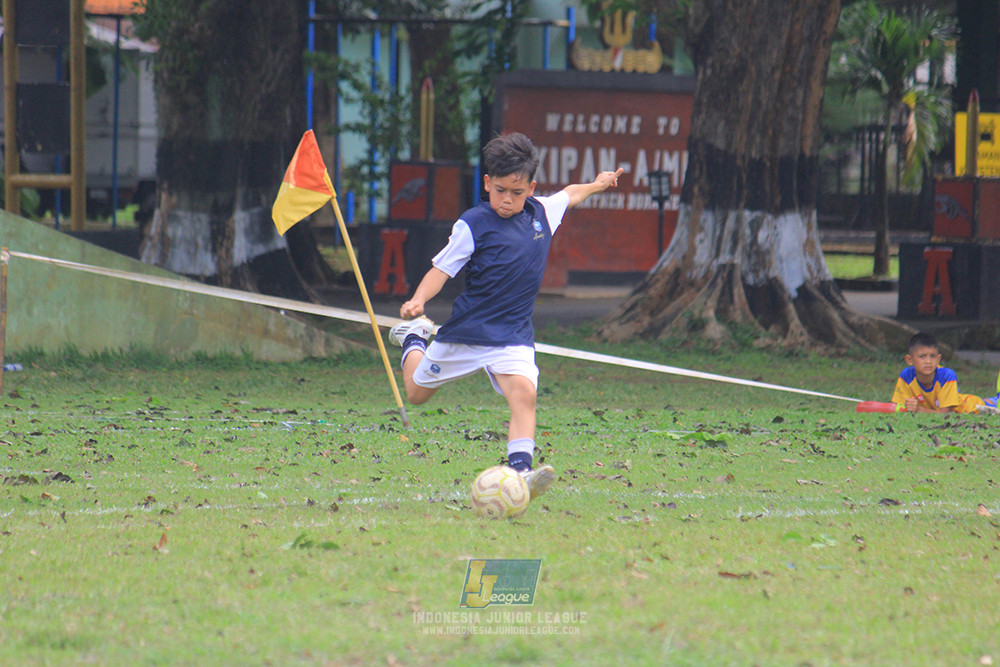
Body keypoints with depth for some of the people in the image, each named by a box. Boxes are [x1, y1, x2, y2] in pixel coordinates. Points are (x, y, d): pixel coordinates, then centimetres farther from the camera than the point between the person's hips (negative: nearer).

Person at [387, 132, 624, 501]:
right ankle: (414, 338, 50)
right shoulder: (473, 225, -13)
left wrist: (598, 184, 39)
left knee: (524, 393, -26)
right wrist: (418, 300, -30)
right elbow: (442, 268, -13)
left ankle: (520, 470, -36)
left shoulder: (542, 213, 1)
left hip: (513, 334, 2)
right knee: (416, 393, 18)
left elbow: (568, 194, 24)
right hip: (466, 331, -2)